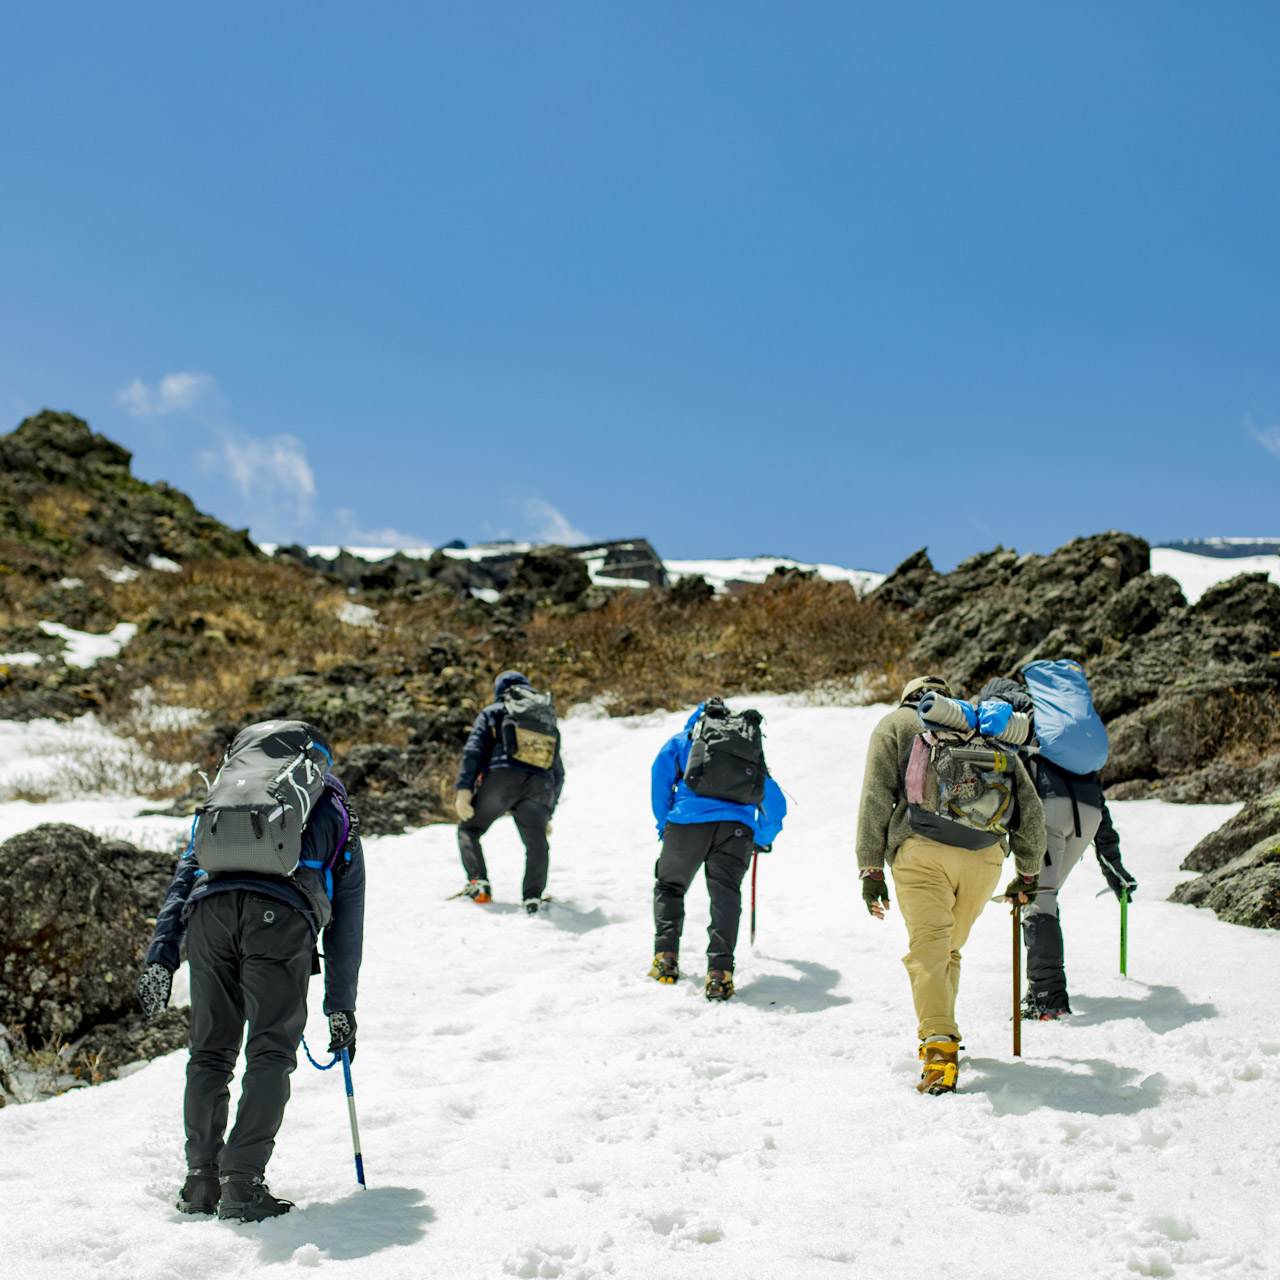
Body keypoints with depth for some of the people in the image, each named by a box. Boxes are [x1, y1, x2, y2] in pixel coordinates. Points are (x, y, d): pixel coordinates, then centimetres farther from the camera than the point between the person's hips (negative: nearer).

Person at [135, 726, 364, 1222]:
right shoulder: (339, 819, 34)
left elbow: (184, 874, 23)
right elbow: (347, 924, 32)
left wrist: (161, 953, 14)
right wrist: (341, 1007, 36)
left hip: (211, 906, 3)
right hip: (281, 916, -2)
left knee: (210, 1051, 14)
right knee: (271, 1052, 3)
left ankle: (201, 1180, 15)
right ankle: (242, 1182, -4)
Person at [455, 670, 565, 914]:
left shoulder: (493, 712, 22)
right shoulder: (547, 718, 33)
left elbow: (474, 750, 5)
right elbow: (558, 771, 31)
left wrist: (464, 788, -3)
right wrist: (548, 814, 33)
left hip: (501, 777, -2)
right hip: (540, 785, 2)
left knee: (469, 829, 15)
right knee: (537, 845, 7)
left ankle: (478, 884, 0)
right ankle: (533, 897, -14)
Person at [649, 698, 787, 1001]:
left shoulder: (682, 741, 24)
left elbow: (661, 774, 9)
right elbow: (775, 803, 26)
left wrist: (663, 825, 16)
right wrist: (763, 839, 38)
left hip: (688, 821, -1)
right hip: (736, 828, 1)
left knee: (668, 887, 19)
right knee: (725, 894, -3)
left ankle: (666, 957, 7)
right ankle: (719, 970, -21)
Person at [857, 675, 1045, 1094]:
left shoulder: (895, 724, 19)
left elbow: (875, 798, 5)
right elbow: (1029, 806, 22)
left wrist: (870, 868, 4)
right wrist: (1028, 872, 30)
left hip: (923, 850, -3)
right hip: (986, 852, 4)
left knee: (928, 949, -10)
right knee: (950, 947, 20)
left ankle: (939, 1049, -25)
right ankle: (940, 1030, 26)